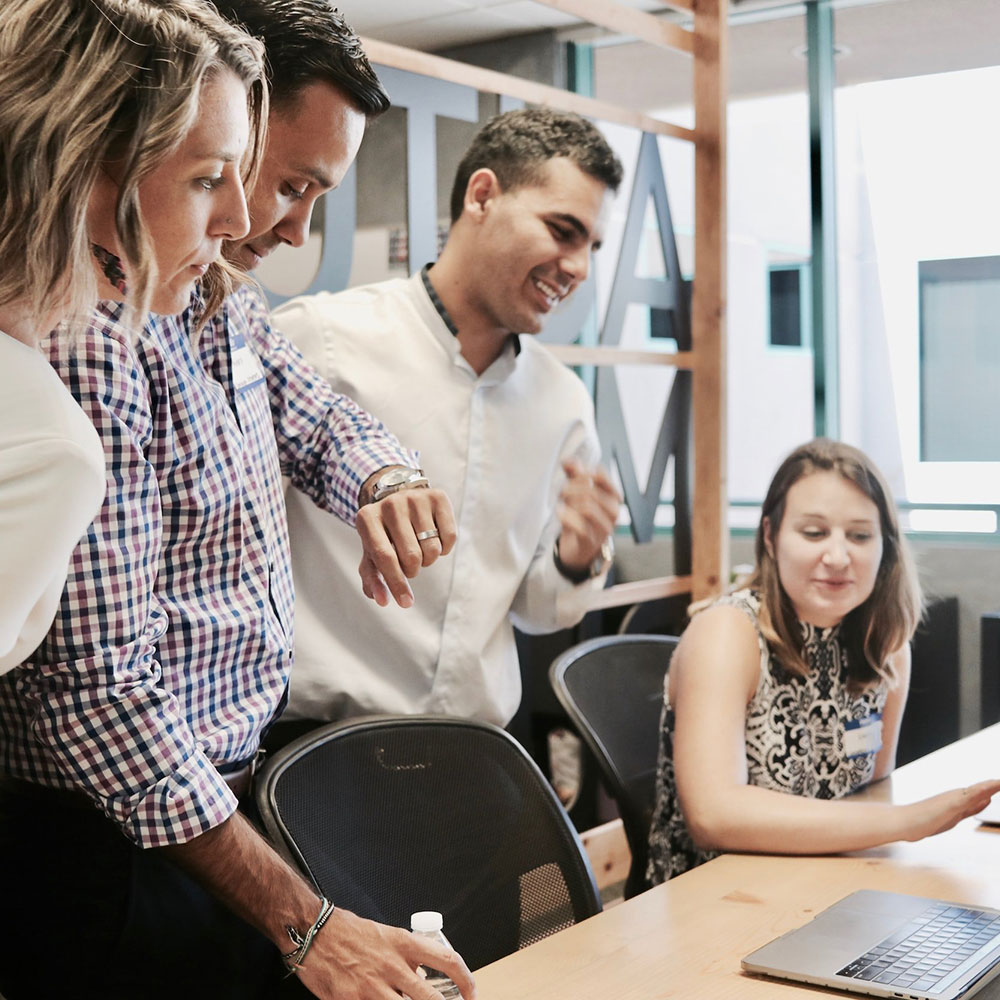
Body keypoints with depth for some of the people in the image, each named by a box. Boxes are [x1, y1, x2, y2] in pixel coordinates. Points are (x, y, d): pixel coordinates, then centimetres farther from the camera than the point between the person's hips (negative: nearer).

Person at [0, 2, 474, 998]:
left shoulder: (230, 308, 5)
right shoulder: (90, 340, -24)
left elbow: (324, 421, 22)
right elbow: (96, 686, -27)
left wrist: (388, 485, -4)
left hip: (237, 793, 8)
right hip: (121, 854, -8)